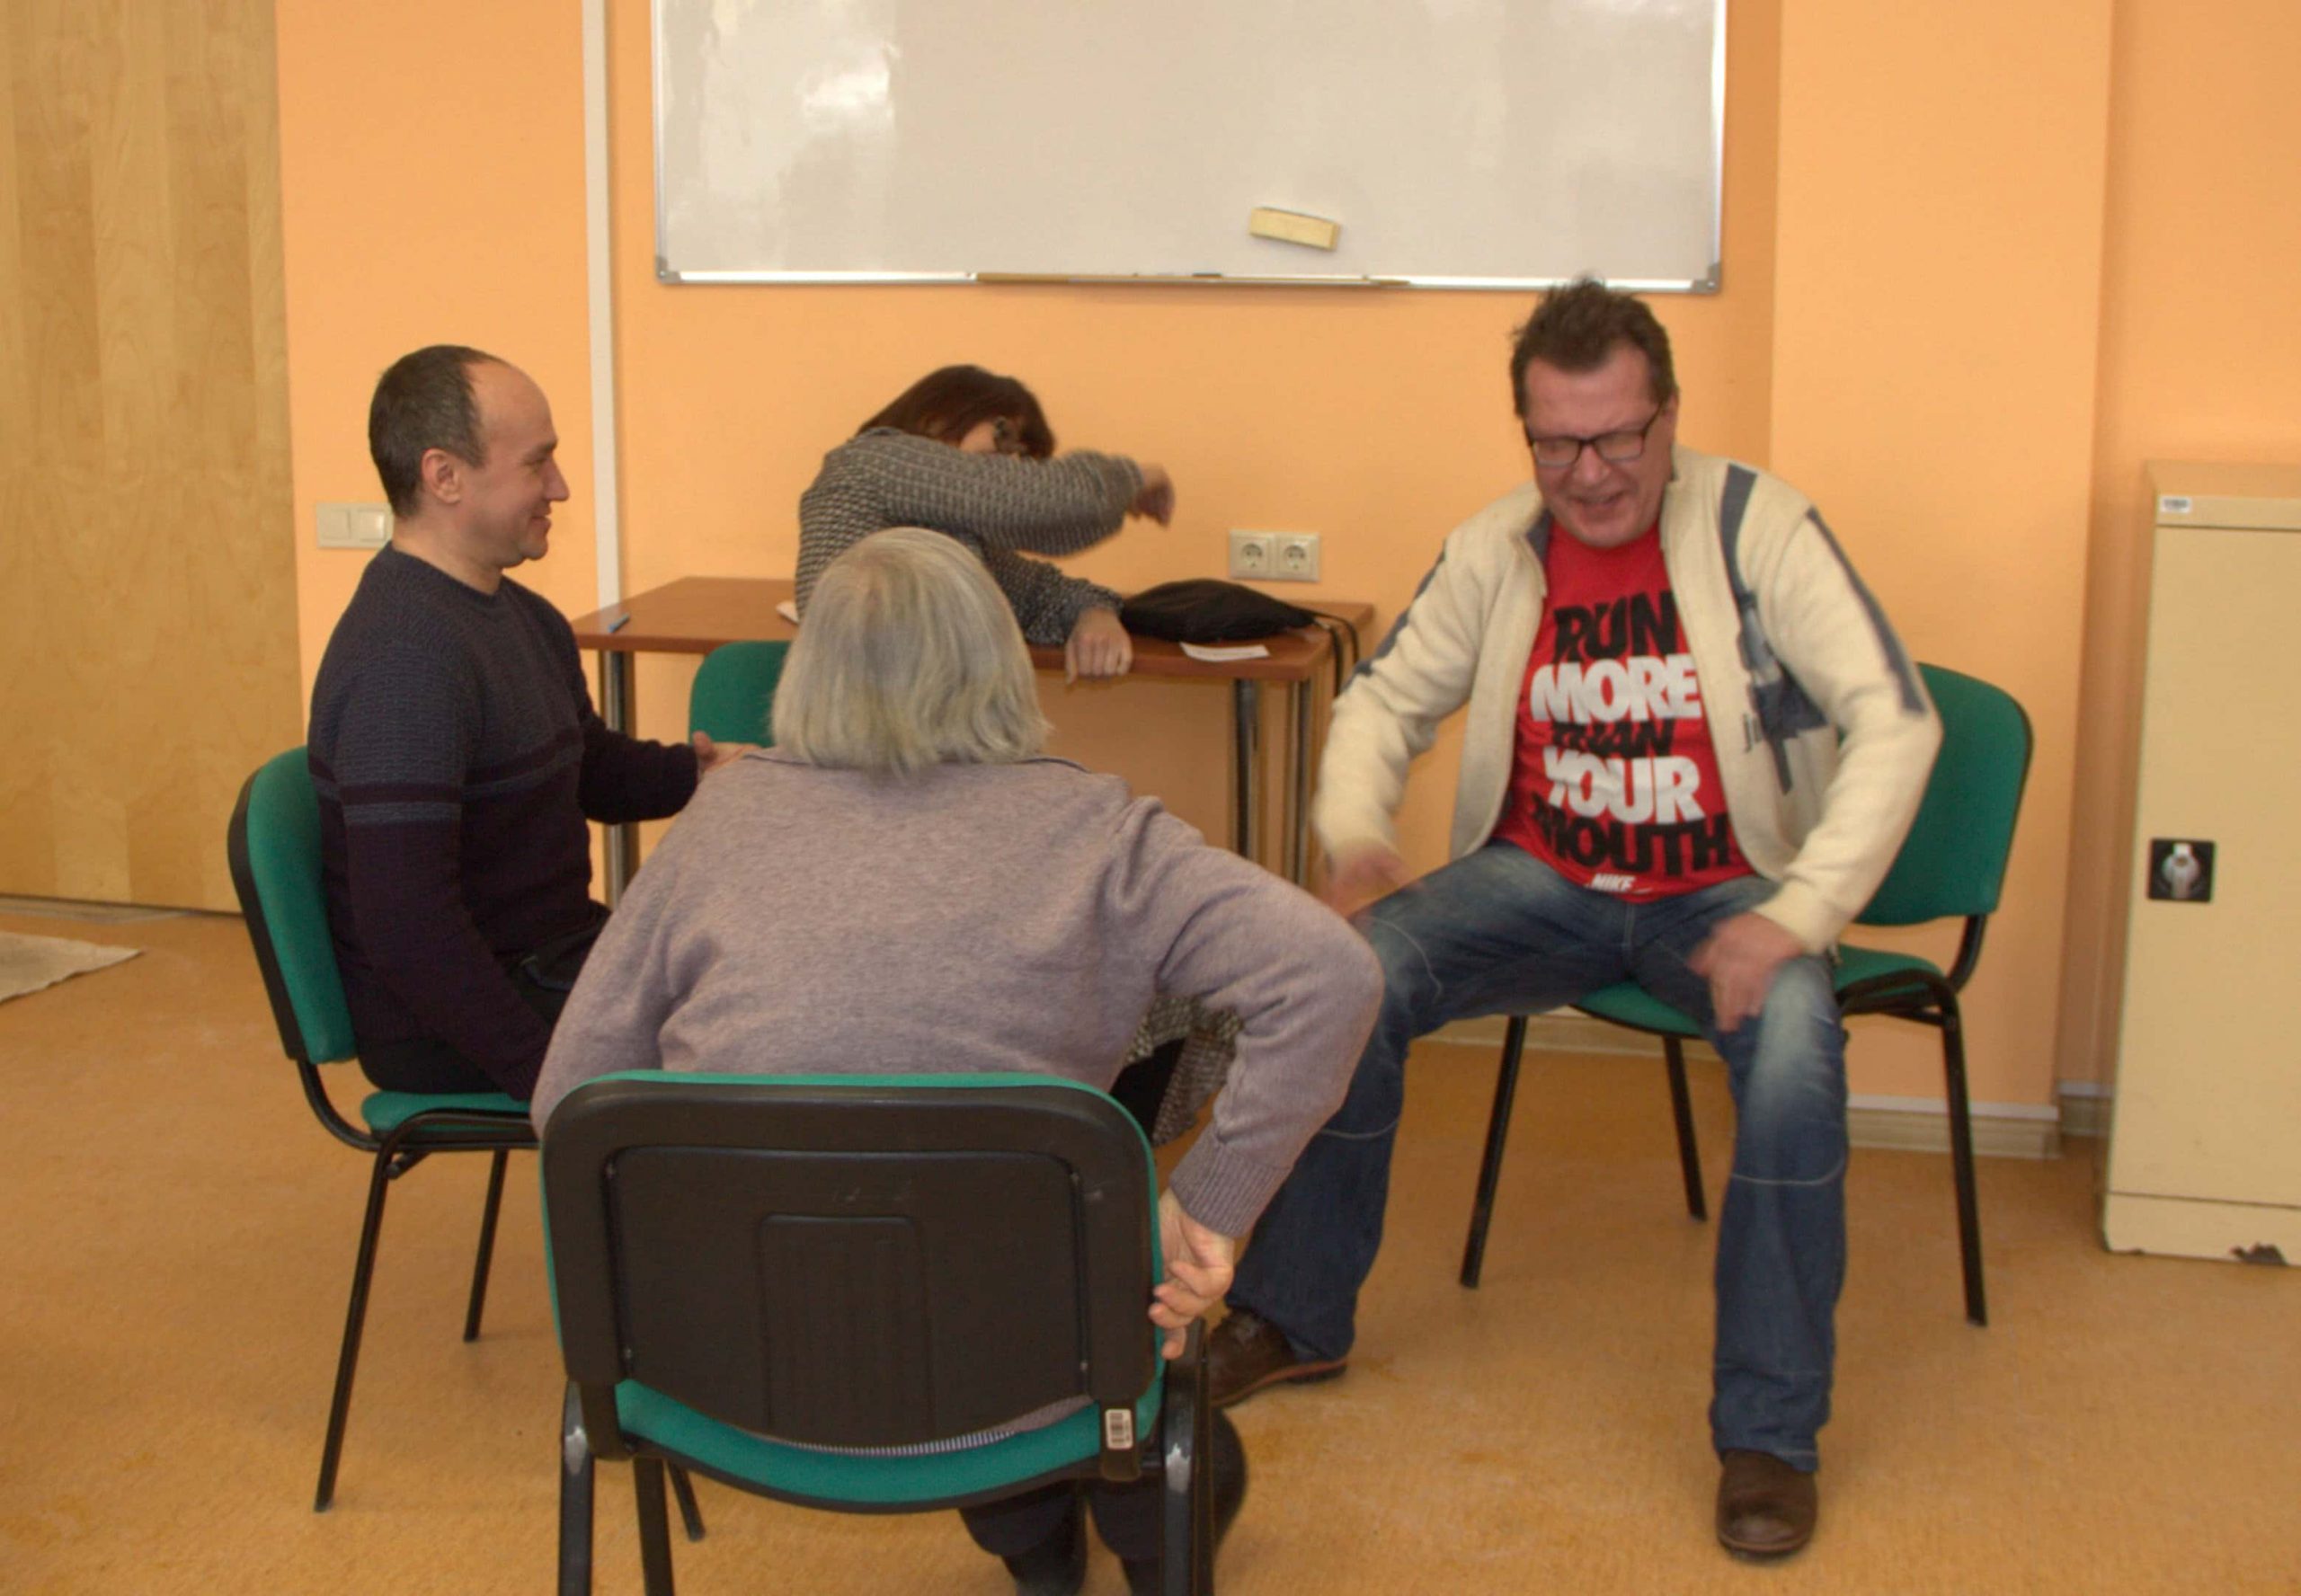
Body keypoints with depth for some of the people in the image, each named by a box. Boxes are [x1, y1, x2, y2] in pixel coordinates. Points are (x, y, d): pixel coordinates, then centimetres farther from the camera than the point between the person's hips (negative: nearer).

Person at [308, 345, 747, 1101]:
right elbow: (405, 927, -28)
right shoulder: (405, 657, -23)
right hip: (446, 1031, -10)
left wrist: (701, 770, 2)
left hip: (555, 957, 10)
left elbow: (593, 768, 24)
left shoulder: (523, 617, 11)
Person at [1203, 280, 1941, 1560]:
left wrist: (1800, 914, -26)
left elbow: (1894, 720, -16)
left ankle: (1770, 1433, -17)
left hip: (1721, 889, -3)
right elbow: (1386, 700, 13)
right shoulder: (1494, 552, 1)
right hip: (1541, 877, 3)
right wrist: (1356, 836, -9)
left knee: (1795, 1052, -34)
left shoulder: (1755, 527, -11)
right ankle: (1298, 1318, 2)